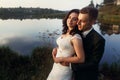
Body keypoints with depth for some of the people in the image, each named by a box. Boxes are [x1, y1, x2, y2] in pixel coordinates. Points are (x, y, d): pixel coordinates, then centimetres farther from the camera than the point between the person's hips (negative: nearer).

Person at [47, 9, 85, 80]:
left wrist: (61, 59, -20)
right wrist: (56, 49, -2)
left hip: (65, 68, -8)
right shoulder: (65, 32, -1)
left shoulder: (76, 37, -25)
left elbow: (81, 59, -26)